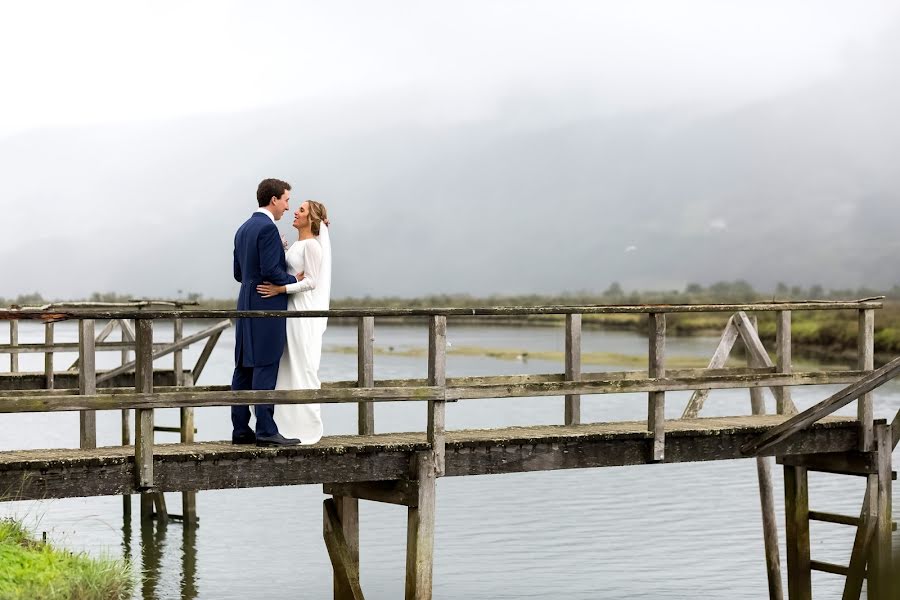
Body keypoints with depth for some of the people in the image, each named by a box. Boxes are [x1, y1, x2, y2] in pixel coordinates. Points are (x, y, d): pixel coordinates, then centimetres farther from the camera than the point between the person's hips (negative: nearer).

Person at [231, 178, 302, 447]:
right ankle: (266, 430, -11)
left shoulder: (243, 229, 17)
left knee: (244, 369, 8)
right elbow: (270, 270, -20)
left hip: (247, 304, 9)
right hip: (267, 306, -9)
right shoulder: (267, 228, -12)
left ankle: (240, 430, 9)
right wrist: (294, 281, -6)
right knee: (265, 368, -9)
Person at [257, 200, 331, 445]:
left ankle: (306, 428, 0)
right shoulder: (295, 245, 17)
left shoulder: (312, 245, -11)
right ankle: (290, 425, 13)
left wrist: (281, 289, -24)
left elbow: (311, 281, -17)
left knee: (302, 367, -6)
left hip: (304, 312, -9)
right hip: (290, 310, 9)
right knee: (288, 368, 9)